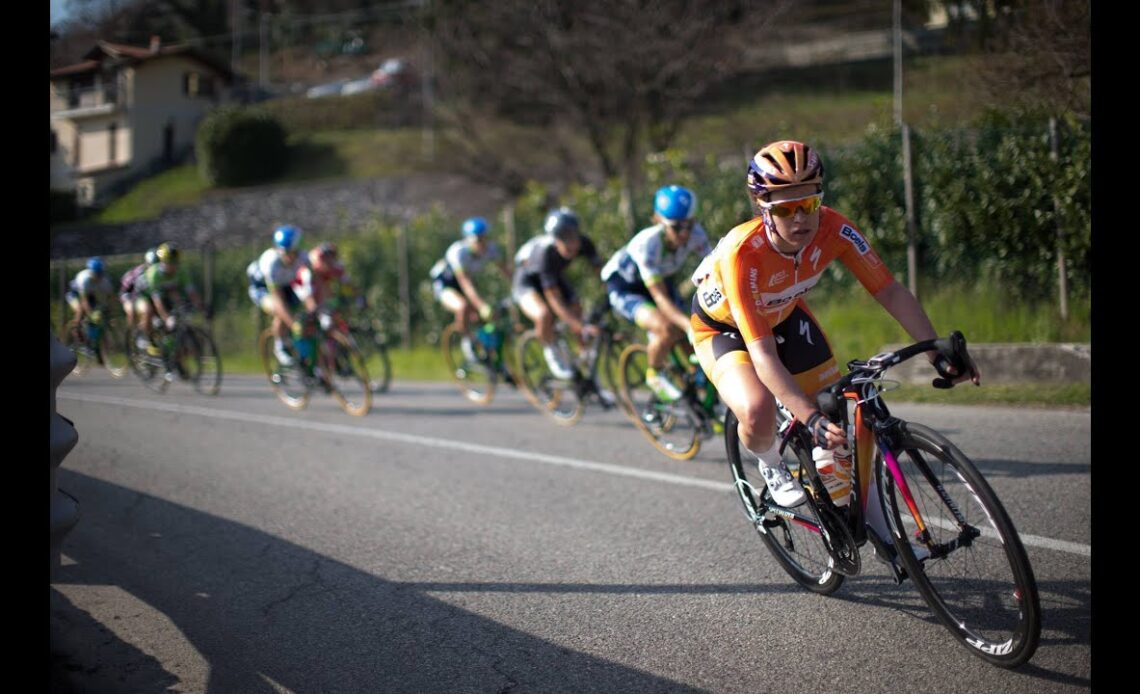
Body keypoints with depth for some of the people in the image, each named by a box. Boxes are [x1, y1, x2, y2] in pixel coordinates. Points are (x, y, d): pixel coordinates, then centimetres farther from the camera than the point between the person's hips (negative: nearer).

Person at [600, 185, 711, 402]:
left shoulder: (695, 235, -24)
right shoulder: (647, 243, -37)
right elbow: (661, 298, -39)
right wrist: (690, 325, -50)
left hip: (661, 280, 6)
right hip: (623, 287, -6)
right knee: (667, 329, -30)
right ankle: (655, 375, -3)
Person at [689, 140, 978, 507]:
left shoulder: (833, 229, -28)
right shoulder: (742, 252, -40)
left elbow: (891, 292, -25)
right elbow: (763, 354, -43)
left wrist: (939, 354, -37)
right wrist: (811, 418, -52)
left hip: (783, 315, 5)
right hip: (722, 325, -5)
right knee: (758, 411, -31)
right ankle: (772, 465, 5)